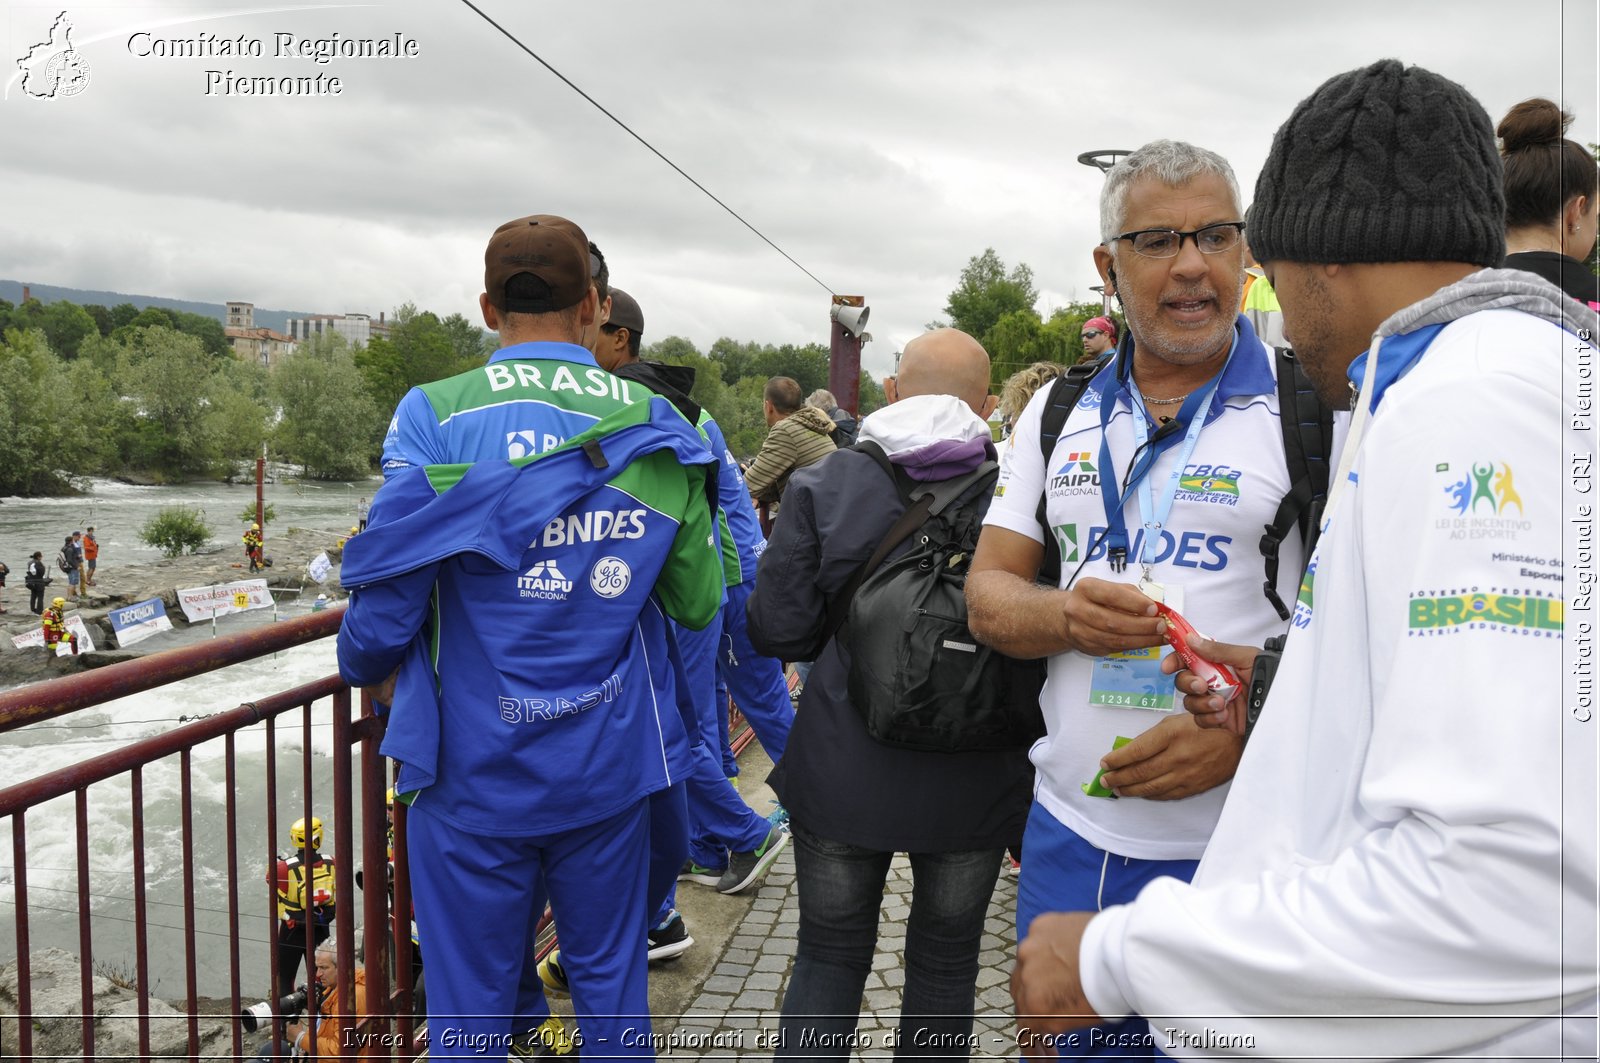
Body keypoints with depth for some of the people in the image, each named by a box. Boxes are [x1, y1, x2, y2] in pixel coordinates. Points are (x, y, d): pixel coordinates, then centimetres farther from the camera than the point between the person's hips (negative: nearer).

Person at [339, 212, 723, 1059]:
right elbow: (697, 605, 1)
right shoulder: (656, 429, -3)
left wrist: (372, 672, 9)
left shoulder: (436, 417, -12)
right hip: (609, 764, 3)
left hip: (475, 770, -2)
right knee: (611, 980, 20)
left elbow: (386, 599, -13)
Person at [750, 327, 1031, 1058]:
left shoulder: (824, 485, -9)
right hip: (972, 777, 0)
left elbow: (777, 628, -10)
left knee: (829, 959, 17)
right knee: (944, 965, 19)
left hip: (844, 771, 0)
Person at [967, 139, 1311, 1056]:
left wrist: (1247, 728, -24)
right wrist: (1064, 617, -14)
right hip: (1071, 832, 4)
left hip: (1242, 849, -4)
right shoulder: (1060, 413, 8)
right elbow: (988, 593, 8)